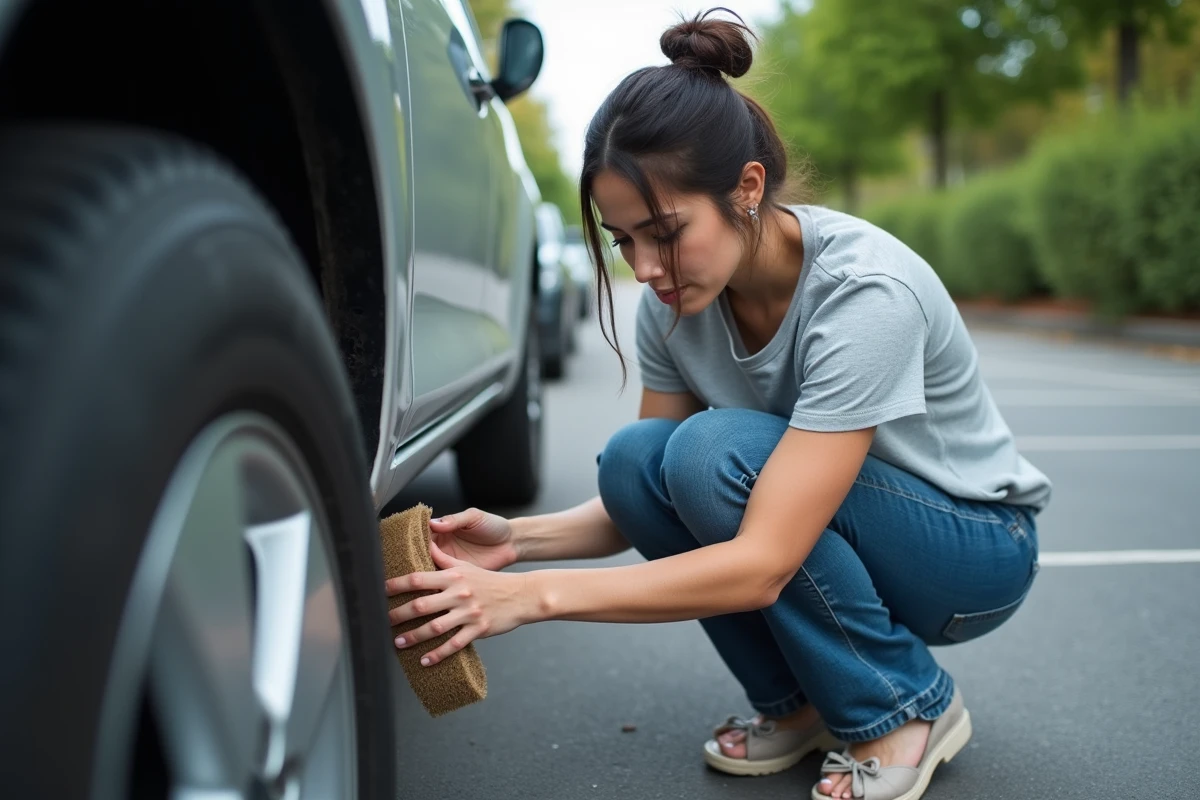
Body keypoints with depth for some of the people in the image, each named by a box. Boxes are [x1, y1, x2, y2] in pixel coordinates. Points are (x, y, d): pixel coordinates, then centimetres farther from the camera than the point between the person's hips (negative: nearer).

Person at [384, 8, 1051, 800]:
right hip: (818, 529, 6)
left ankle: (909, 708, -8)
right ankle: (801, 702, -1)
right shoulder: (673, 304, -12)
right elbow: (644, 506, -4)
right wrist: (519, 540, -22)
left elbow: (761, 565, -36)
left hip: (980, 544, -5)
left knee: (715, 451, -30)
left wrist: (534, 596, -38)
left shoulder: (864, 291, -33)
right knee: (632, 460, -21)